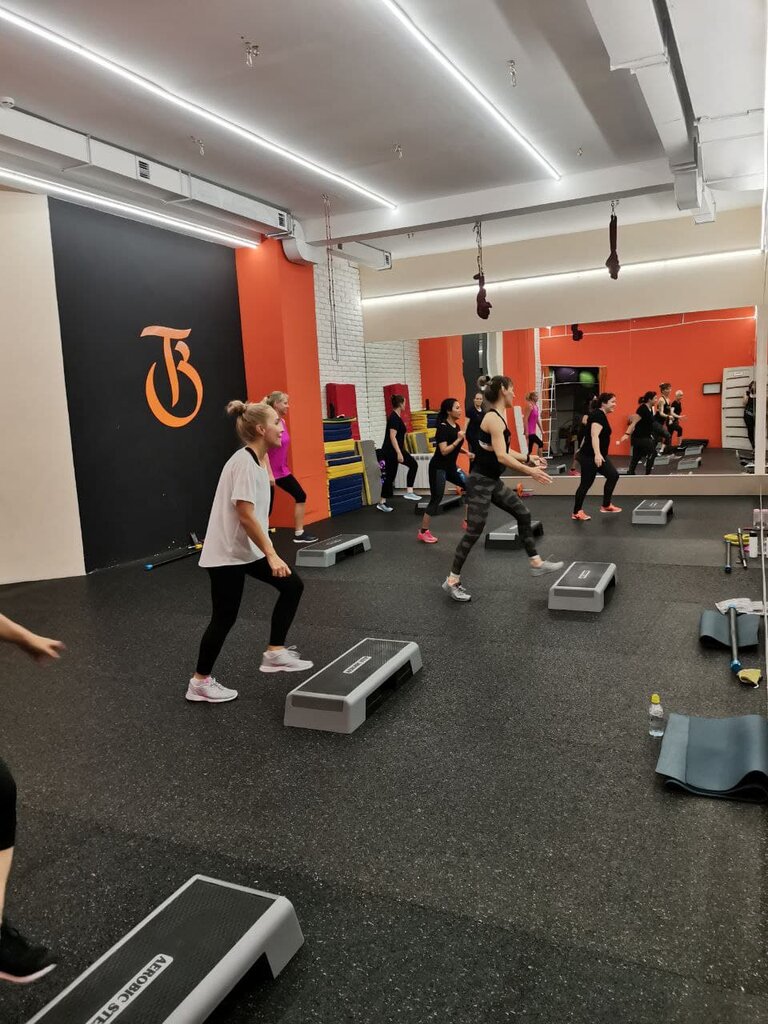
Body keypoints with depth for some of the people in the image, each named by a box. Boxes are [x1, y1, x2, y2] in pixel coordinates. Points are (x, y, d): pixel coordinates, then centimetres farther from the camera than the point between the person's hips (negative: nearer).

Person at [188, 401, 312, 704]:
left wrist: (267, 550, 21)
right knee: (225, 617, 0)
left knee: (292, 586, 6)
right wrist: (272, 555, -23)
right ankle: (200, 682, 17)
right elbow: (245, 516, -25)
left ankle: (275, 653, 15)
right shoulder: (244, 462, -21)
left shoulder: (257, 460, 8)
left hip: (246, 549, 10)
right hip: (226, 553, -10)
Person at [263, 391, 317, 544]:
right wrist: (269, 473, -23)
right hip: (269, 472, -9)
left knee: (301, 496, 10)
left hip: (282, 470, 9)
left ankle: (299, 534, 16)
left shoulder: (282, 421, 7)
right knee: (267, 508, -2)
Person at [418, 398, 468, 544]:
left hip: (451, 466, 8)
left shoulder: (456, 426, 6)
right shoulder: (442, 427, -19)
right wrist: (459, 439, -25)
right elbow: (444, 451, -25)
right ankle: (423, 532, 4)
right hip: (438, 468, -8)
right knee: (436, 499, -5)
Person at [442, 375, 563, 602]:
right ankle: (452, 581, 6)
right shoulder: (494, 418, -19)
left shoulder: (497, 417, 11)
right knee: (474, 532, -4)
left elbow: (504, 451, 21)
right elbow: (501, 456, -26)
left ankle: (536, 564, 23)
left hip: (492, 481, 10)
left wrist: (529, 459, 20)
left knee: (523, 514, 14)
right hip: (480, 482, -10)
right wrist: (530, 471, -24)